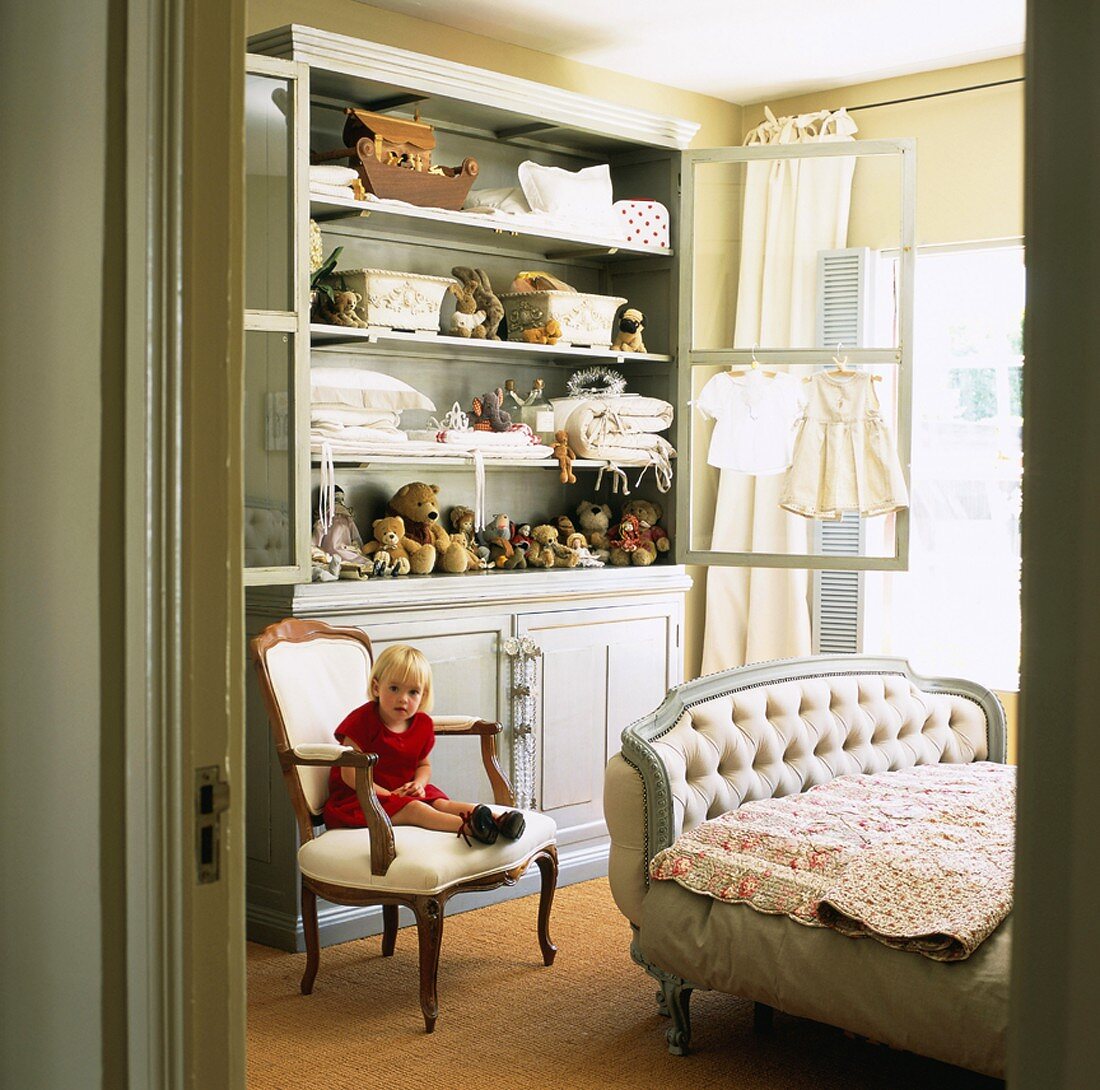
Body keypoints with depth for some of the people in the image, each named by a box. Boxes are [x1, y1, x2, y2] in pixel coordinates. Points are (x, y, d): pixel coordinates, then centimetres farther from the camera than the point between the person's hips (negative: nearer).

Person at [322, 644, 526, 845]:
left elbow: (424, 764, 18)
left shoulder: (423, 724, 5)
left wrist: (418, 783, -7)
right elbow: (350, 774, -18)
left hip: (406, 791, 6)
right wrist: (388, 795, -22)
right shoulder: (360, 721, -15)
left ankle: (494, 819, -43)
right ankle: (467, 826, -54)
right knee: (414, 808, -31)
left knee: (441, 802, -22)